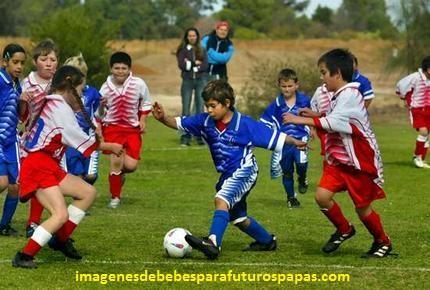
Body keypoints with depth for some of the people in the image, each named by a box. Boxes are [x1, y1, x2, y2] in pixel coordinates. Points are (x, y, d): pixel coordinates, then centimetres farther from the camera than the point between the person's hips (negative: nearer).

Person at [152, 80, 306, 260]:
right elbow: (179, 123, -3)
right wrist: (163, 118, -21)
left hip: (244, 172, -8)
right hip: (227, 175, 8)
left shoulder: (244, 124, -17)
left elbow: (272, 137, -11)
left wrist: (294, 142, -12)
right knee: (237, 217, 21)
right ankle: (267, 241, 43)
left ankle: (213, 243, -45)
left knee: (222, 199, -32)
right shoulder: (205, 121, -4)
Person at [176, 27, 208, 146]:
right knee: (186, 109, -3)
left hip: (200, 80, 1)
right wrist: (195, 63, -7)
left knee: (200, 108, -1)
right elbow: (181, 65, -7)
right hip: (187, 80, -1)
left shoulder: (202, 50, 10)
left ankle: (200, 136, 3)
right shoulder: (183, 50, 6)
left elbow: (205, 66, -2)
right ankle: (185, 137, -1)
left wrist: (190, 64, -8)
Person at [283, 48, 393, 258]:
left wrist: (302, 120, -27)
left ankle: (383, 243, 25)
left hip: (359, 161, -8)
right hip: (338, 159, 8)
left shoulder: (350, 94, -19)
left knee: (362, 206, 3)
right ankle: (344, 230, 16)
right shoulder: (338, 96, 10)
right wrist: (316, 116, 5)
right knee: (322, 196, -8)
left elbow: (335, 122, -27)